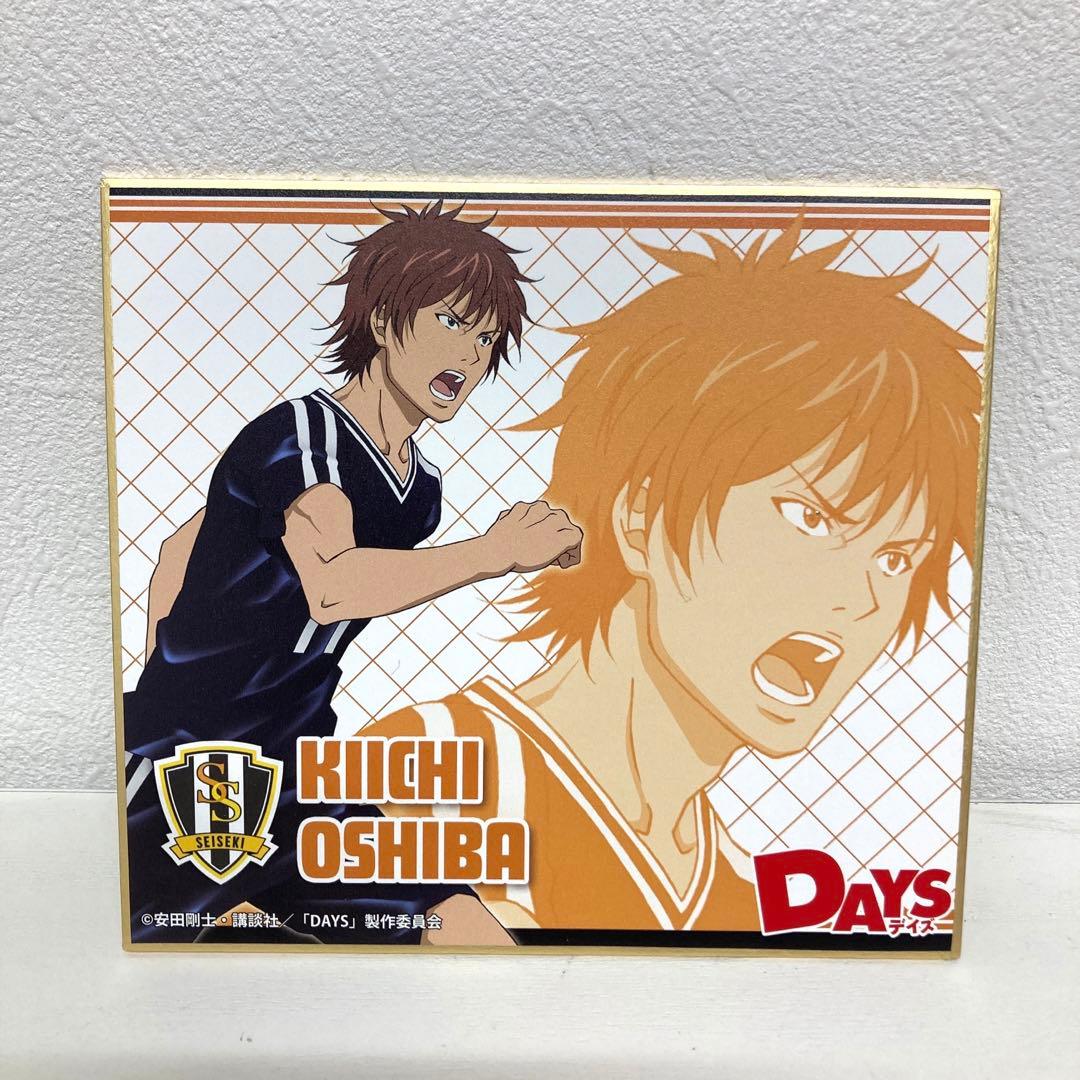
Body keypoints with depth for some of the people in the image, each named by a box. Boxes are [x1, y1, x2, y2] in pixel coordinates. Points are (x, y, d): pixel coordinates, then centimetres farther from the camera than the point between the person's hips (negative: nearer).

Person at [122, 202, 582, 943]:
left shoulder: (420, 491, 4)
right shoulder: (296, 435, -15)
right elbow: (334, 586, -38)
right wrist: (500, 551, -26)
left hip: (300, 786, 7)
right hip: (180, 786, -6)